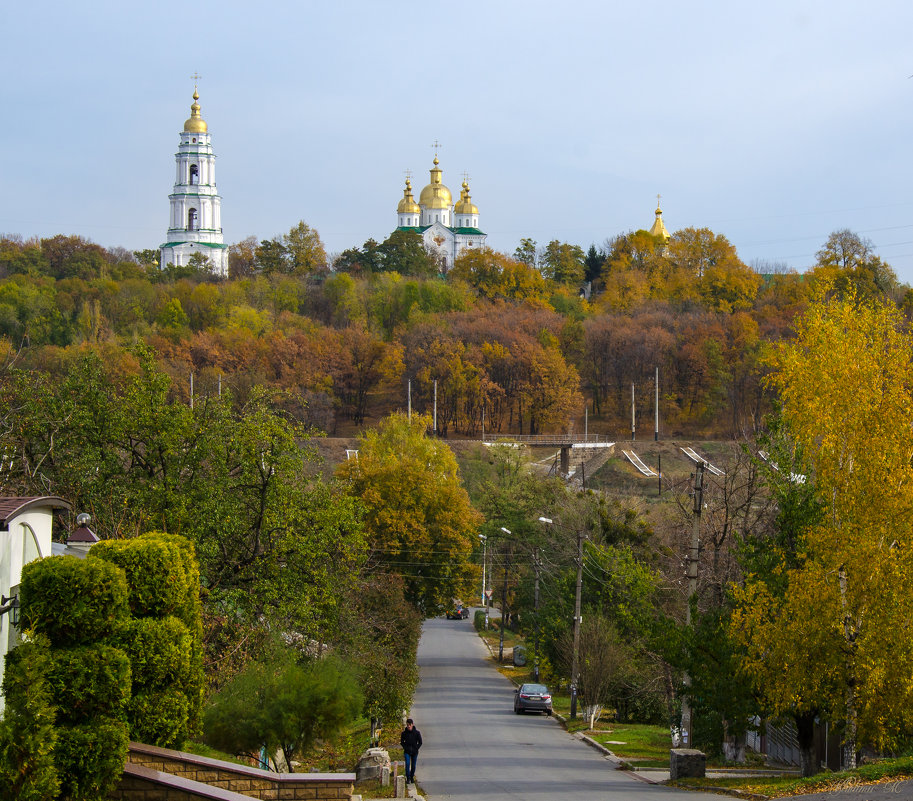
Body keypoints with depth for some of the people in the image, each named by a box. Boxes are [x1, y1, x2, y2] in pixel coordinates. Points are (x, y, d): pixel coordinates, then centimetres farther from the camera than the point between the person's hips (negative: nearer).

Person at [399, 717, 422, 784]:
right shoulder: (404, 733, -4)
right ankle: (408, 778, -10)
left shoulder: (417, 732, -5)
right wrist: (405, 748, -4)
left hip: (414, 752, 1)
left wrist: (416, 748, -6)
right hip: (407, 751, -1)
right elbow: (402, 742, 8)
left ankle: (412, 777, 25)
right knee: (407, 764, -15)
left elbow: (420, 742, 4)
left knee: (413, 765, 8)